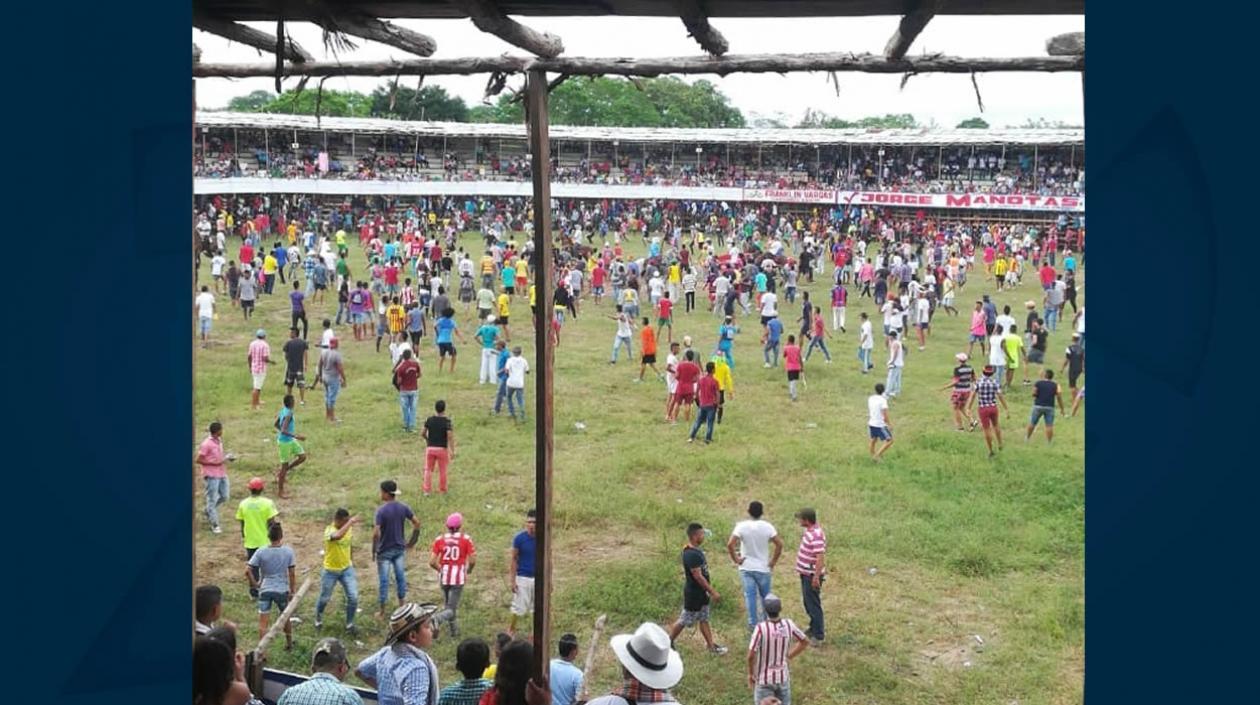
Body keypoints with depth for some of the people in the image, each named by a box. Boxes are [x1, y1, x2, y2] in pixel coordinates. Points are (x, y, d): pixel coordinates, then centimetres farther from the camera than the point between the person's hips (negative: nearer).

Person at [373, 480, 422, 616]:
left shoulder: (381, 510, -20)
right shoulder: (403, 508, -3)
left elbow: (376, 533, -24)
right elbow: (417, 523, 0)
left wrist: (374, 550, -12)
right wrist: (412, 541, 9)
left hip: (385, 551, -5)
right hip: (399, 549, 5)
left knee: (383, 580, 5)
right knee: (401, 577, 15)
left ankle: (381, 610, 14)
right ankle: (401, 606, 26)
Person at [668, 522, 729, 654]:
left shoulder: (695, 550, 3)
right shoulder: (691, 555, -28)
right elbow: (698, 576, -28)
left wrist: (710, 589, 20)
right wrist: (712, 592, -22)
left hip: (701, 592, 9)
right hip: (693, 593, -9)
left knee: (704, 619, 16)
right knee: (685, 620, 5)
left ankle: (711, 645, 25)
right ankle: (668, 642, 20)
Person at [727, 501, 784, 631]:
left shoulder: (741, 526, -11)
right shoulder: (767, 527, -9)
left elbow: (730, 544, -20)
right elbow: (779, 544, -14)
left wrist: (735, 559, -6)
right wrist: (774, 561, -2)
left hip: (746, 567, 0)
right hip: (763, 568, 0)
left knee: (750, 595, 5)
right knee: (765, 596, 15)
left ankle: (752, 623, 6)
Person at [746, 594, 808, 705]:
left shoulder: (761, 628, -25)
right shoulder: (788, 625, -10)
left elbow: (751, 655, -23)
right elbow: (805, 641, 6)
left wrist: (750, 674, -5)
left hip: (764, 678, -4)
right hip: (783, 677, 4)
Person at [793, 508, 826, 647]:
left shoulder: (816, 535, -26)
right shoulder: (810, 530, 6)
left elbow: (820, 556, -30)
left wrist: (816, 577, -31)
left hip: (812, 575, -10)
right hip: (806, 573, 10)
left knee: (813, 604, -3)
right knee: (808, 603, 22)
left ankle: (818, 636, 4)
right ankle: (814, 628, 37)